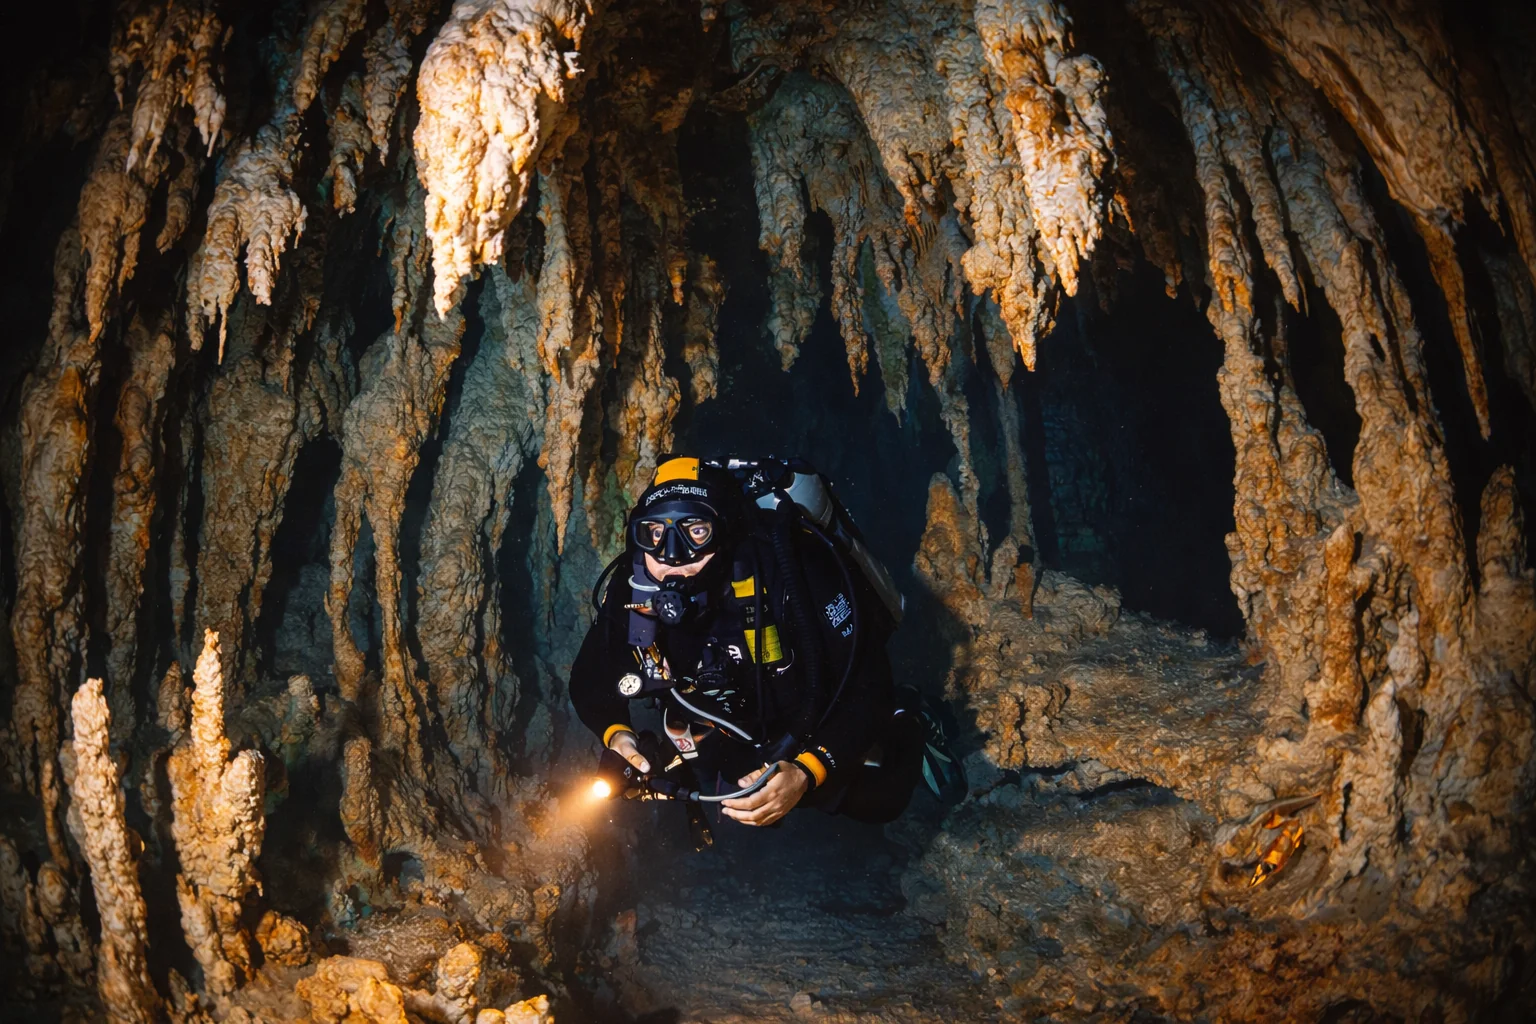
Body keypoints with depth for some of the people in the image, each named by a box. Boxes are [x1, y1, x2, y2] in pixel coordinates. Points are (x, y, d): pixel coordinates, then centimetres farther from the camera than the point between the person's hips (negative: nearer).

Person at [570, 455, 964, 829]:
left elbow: (865, 686, -34)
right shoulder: (629, 596, -25)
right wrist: (616, 733, -27)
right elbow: (590, 682, -6)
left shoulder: (796, 570, -38)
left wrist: (807, 772, -46)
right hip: (732, 725, 3)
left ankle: (906, 724, 22)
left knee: (873, 799, -7)